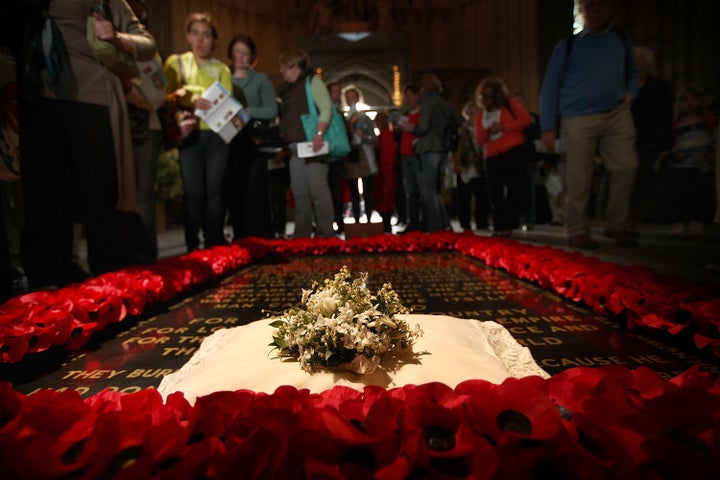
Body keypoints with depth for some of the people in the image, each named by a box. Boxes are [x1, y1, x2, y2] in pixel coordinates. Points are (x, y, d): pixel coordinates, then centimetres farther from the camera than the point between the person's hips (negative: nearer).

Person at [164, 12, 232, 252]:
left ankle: (214, 244, 0)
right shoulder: (175, 62, 12)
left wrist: (188, 91, -12)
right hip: (189, 134, 0)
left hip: (216, 134, 1)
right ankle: (192, 246, 0)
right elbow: (169, 96, 2)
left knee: (214, 188, -5)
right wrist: (192, 101, -20)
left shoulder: (222, 69, 14)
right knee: (193, 191, -7)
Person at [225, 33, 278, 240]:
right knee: (234, 192, 0)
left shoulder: (260, 79, 13)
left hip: (254, 142, -2)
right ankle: (240, 239, 7)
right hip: (229, 143, 3)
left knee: (255, 191, -11)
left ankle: (261, 239, -7)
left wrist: (247, 111, -12)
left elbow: (271, 110, 0)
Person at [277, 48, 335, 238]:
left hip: (312, 144, -8)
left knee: (318, 190, -9)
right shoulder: (288, 89, 23)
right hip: (295, 147, 8)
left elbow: (326, 108, -10)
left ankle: (325, 233, -5)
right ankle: (302, 233, 11)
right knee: (299, 192, 6)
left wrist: (319, 134, -22)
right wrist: (283, 140, 12)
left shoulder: (312, 80, 1)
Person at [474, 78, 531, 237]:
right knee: (496, 194, -1)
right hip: (492, 158, 4)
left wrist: (503, 127, -10)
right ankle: (499, 227, 4)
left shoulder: (510, 103, 8)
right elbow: (479, 140, 13)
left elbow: (526, 120, -2)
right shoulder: (479, 115, 18)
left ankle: (507, 226, 0)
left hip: (514, 153, -3)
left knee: (515, 190, -6)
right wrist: (487, 132, -9)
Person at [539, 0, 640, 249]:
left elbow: (632, 72, 28)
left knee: (625, 168, -5)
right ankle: (577, 231, 7)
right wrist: (548, 128, -5)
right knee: (579, 179, -4)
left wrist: (630, 92, 5)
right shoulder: (568, 46, 6)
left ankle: (617, 226, 10)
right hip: (579, 119, -3)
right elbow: (550, 87, 3)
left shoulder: (621, 38, 16)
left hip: (618, 116, 3)